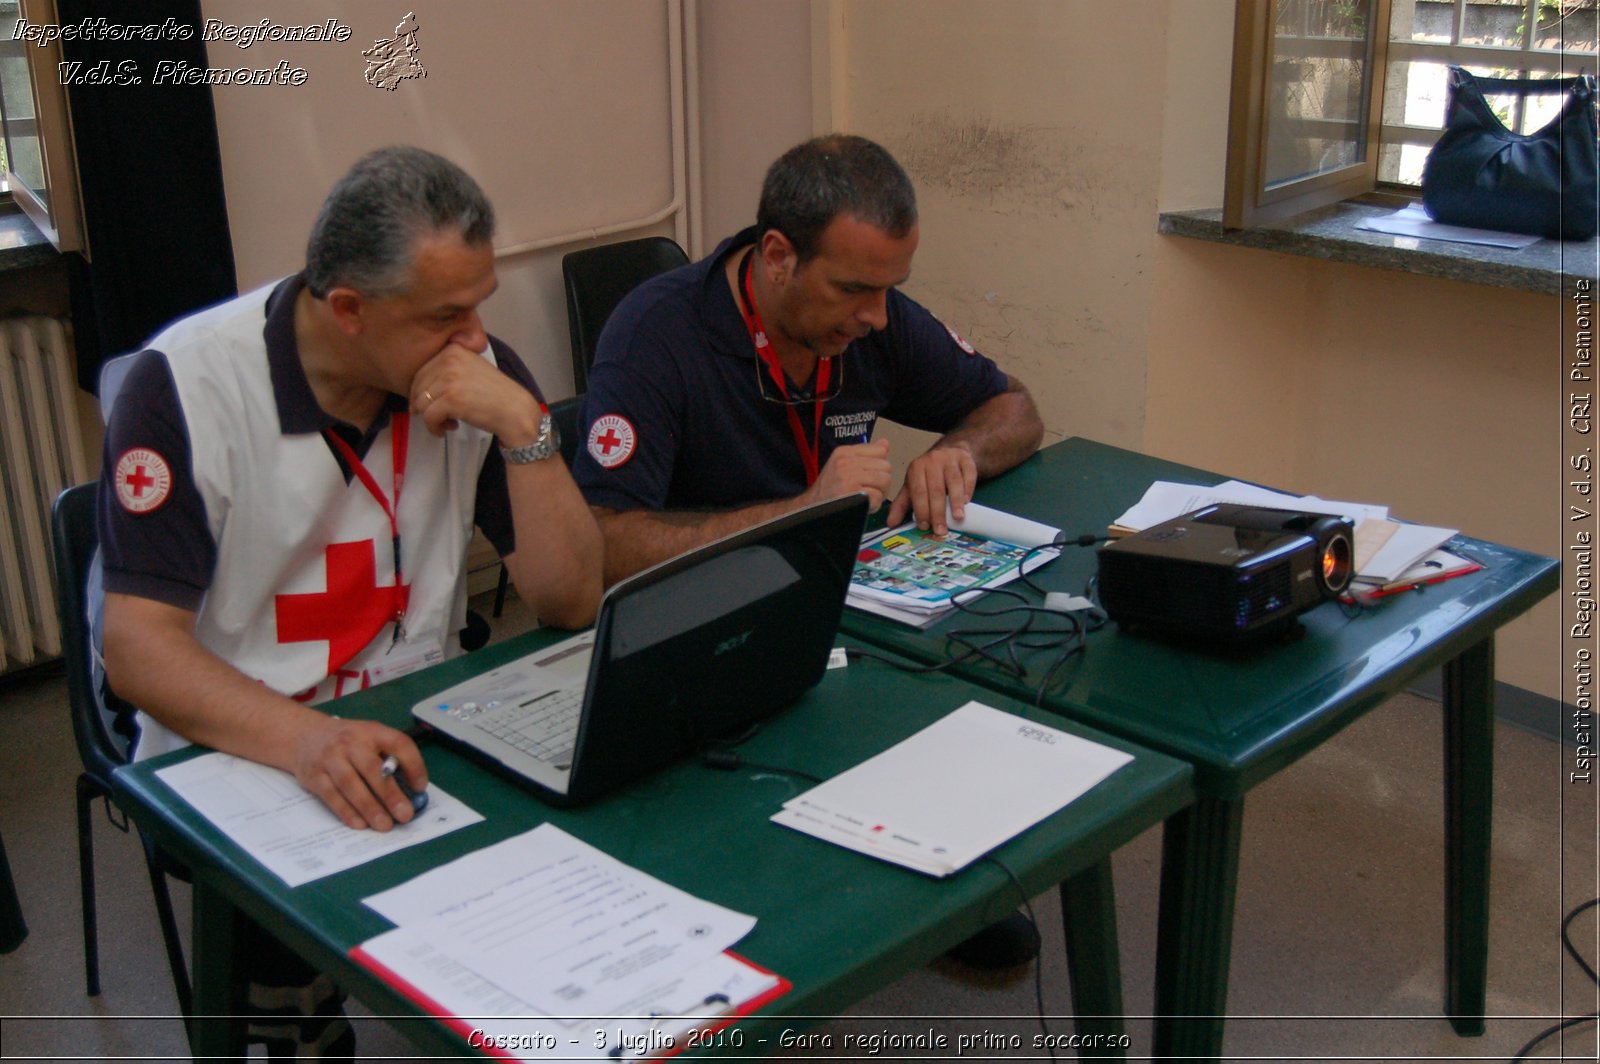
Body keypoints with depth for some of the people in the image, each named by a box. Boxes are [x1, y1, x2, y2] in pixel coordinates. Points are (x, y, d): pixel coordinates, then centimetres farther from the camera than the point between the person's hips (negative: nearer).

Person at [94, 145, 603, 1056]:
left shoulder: (480, 371, -5)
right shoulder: (185, 384, -14)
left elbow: (572, 603, -6)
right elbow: (138, 646, -19)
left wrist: (526, 426, -21)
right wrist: (307, 740, -36)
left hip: (416, 729, 4)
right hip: (233, 745, -3)